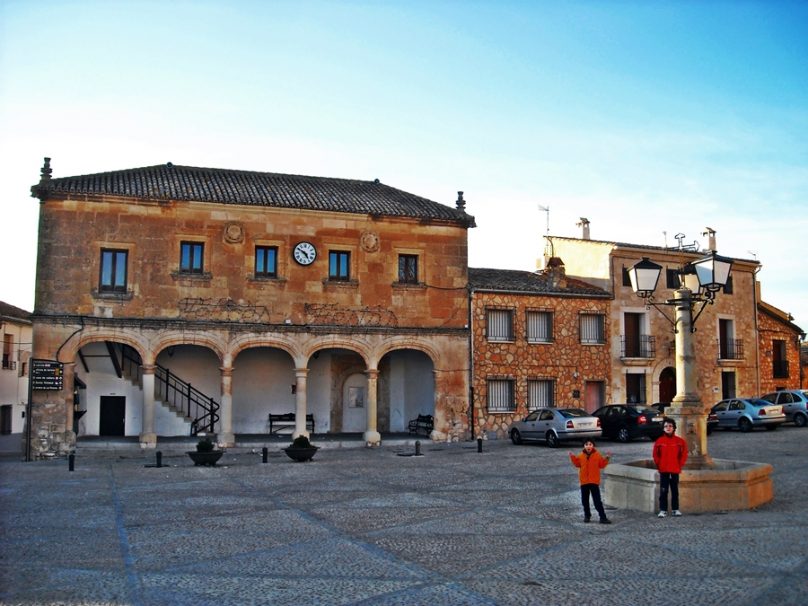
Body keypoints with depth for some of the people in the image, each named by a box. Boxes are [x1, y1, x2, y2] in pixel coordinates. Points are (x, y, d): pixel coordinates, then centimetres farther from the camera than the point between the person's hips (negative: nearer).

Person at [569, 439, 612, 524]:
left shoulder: (597, 455, -3)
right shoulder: (581, 456, 2)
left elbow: (602, 465, -2)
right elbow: (577, 464, 11)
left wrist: (606, 458, -13)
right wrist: (573, 457, 1)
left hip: (594, 481, -3)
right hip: (584, 481, 3)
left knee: (597, 501, -4)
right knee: (584, 500, 10)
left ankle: (603, 517, -2)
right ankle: (587, 515, 25)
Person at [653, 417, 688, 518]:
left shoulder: (680, 441, -1)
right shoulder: (659, 441, -1)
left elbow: (683, 455, 4)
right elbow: (656, 455, 5)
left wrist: (680, 465, 0)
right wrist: (659, 466, 1)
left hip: (675, 471, 1)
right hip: (663, 471, -1)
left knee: (675, 491, 10)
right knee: (663, 491, 0)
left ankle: (675, 509, 20)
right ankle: (663, 510, 3)